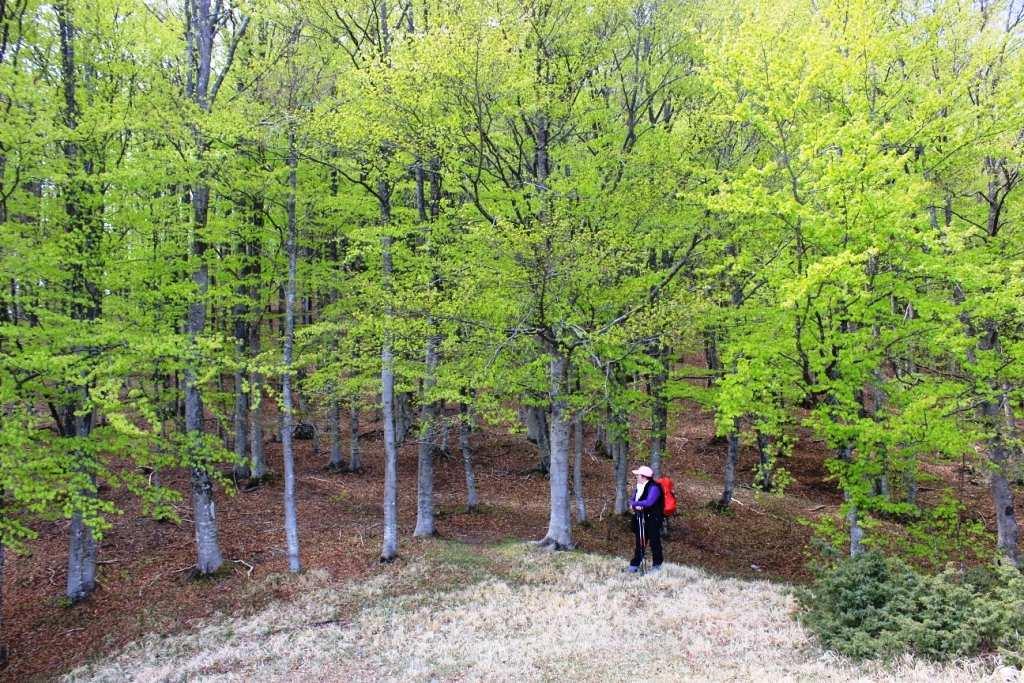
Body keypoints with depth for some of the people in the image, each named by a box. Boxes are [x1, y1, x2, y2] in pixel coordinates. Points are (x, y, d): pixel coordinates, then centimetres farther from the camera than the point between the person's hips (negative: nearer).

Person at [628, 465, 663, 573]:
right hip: (640, 519, 7)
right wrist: (636, 506, -15)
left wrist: (634, 504, -17)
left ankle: (657, 565, 14)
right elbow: (633, 500, 8)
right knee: (640, 542, 10)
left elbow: (649, 502, -28)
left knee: (654, 542, 3)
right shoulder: (639, 487, 9)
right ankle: (635, 564, 15)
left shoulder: (654, 487, -17)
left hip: (652, 519, -7)